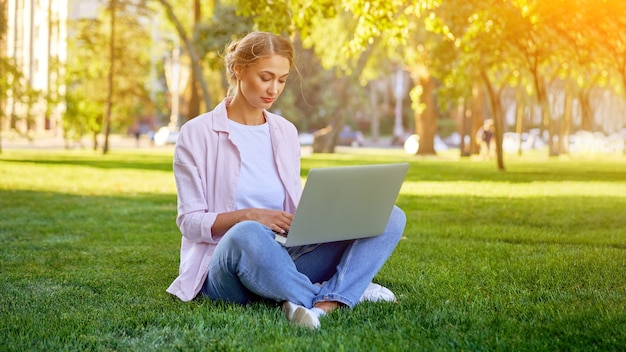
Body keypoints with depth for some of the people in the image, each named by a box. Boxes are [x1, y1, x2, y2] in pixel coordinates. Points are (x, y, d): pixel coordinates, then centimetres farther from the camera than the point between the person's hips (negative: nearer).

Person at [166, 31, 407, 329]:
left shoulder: (286, 132, 14)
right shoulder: (197, 134, -1)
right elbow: (190, 221, -4)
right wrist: (248, 215, -21)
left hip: (285, 259, 5)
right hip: (224, 268, -5)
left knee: (390, 216, -13)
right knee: (247, 233, -43)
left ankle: (322, 306, -35)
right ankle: (339, 293, -21)